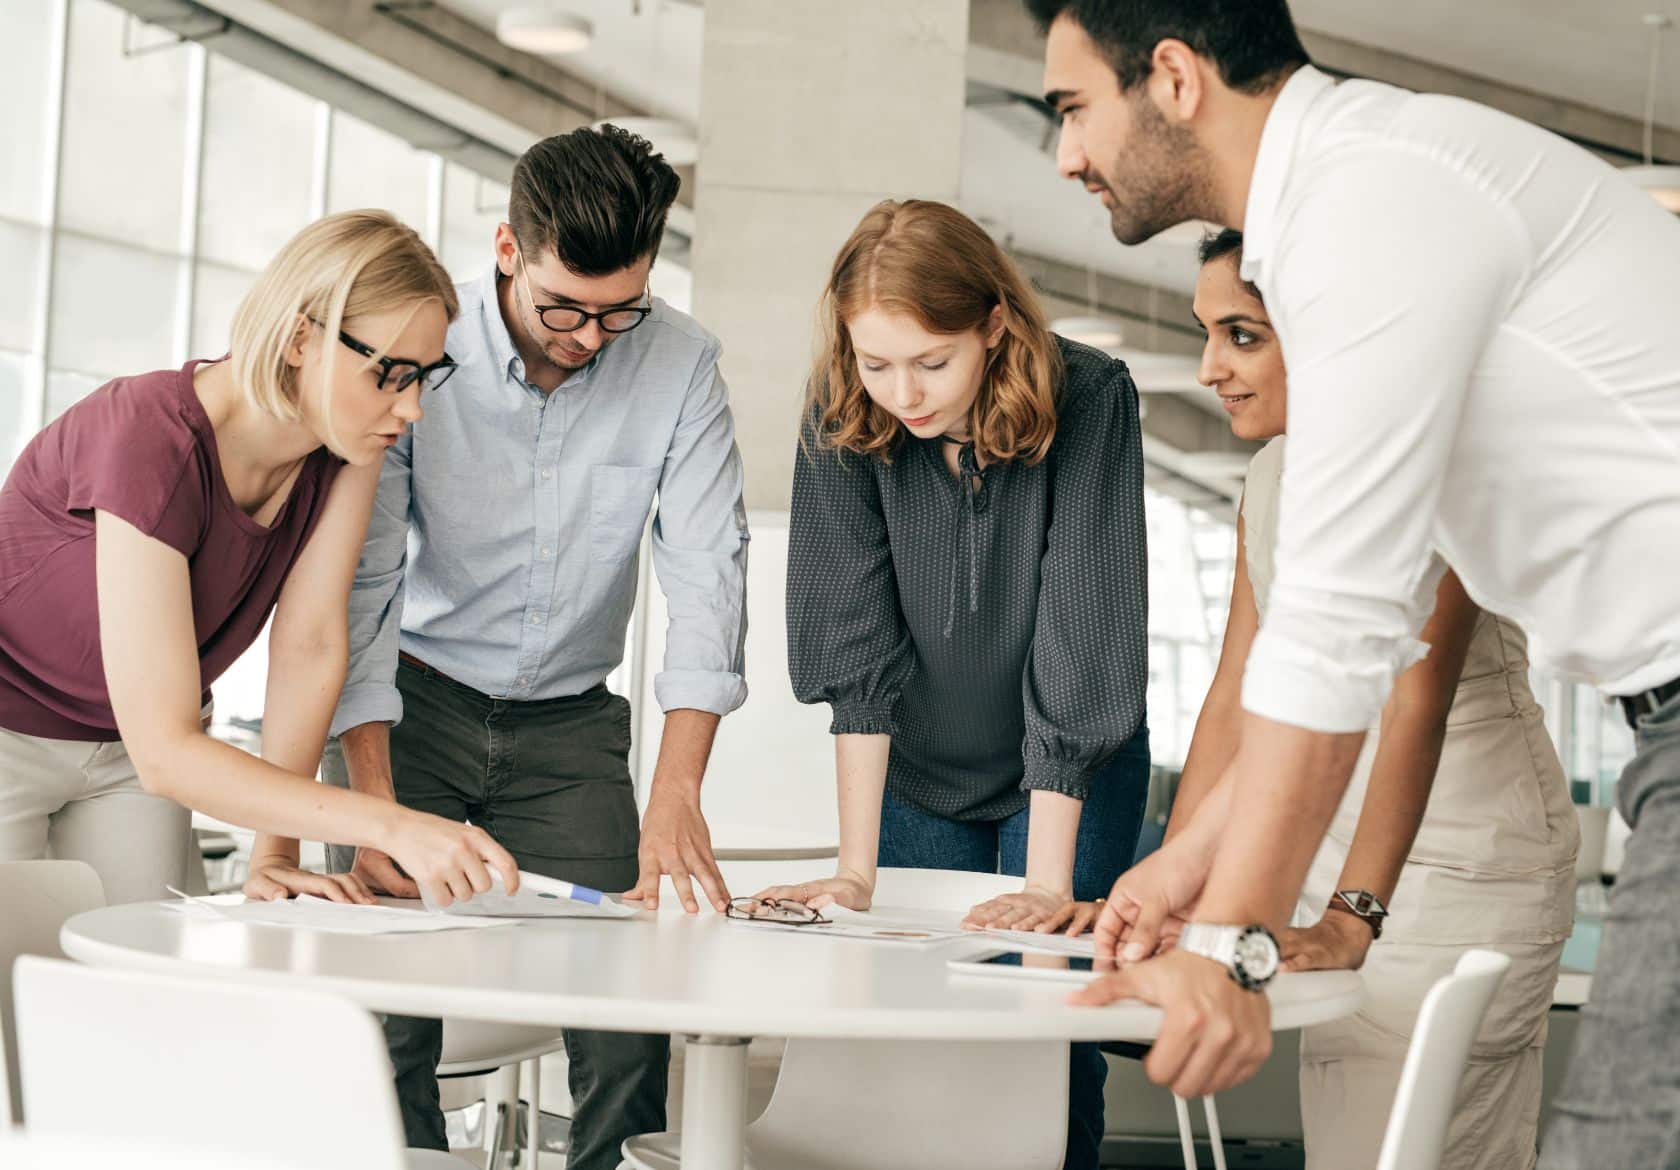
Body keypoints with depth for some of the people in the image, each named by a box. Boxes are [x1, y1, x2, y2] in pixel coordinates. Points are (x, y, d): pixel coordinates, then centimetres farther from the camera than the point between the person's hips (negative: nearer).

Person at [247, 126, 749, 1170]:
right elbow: (360, 587, -16)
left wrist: (677, 796, -26)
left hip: (569, 721, 1)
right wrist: (374, 807, -25)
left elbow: (709, 573, -15)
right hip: (413, 702, -1)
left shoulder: (680, 362, -10)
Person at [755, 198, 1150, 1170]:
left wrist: (1047, 884, -29)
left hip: (1075, 773, -2)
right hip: (919, 770, 2)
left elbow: (1079, 648, -27)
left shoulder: (1089, 402, -24)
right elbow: (856, 648, -20)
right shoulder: (844, 420, -18)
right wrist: (855, 868, -24)